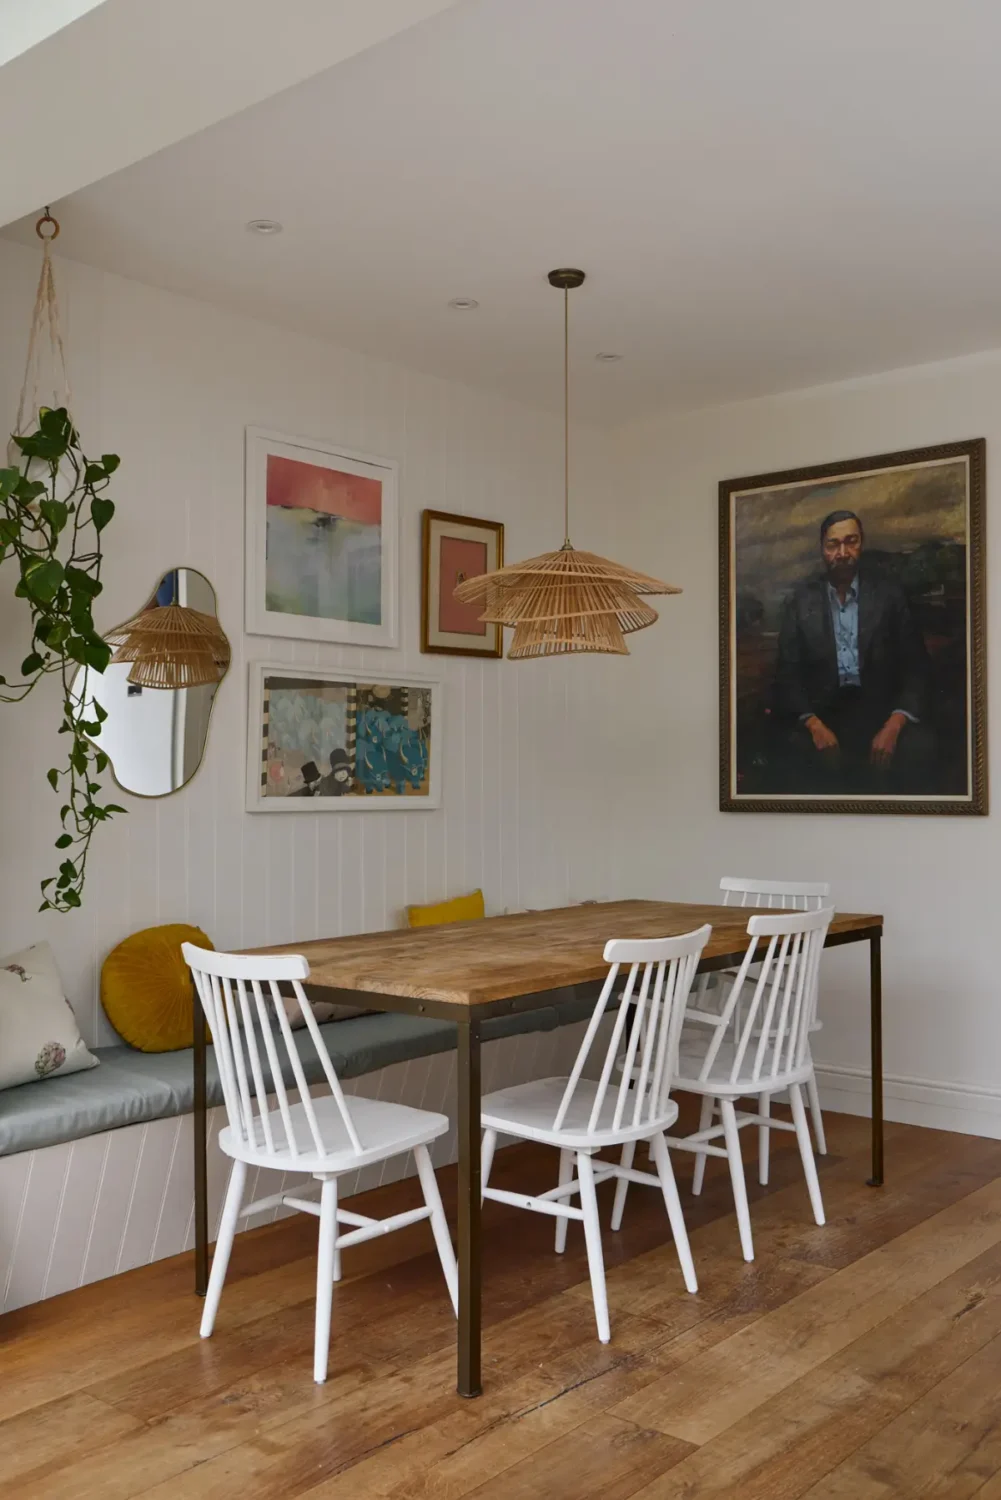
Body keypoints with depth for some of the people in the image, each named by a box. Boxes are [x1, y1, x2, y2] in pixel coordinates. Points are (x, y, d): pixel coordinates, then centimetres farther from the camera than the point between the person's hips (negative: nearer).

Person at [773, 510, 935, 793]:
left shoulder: (889, 594, 3)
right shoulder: (800, 599, 5)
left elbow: (915, 667, 1)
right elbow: (788, 672, 2)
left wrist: (894, 725, -16)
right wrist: (813, 724, -16)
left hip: (880, 707, 0)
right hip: (821, 708, 0)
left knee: (917, 748, -29)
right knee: (801, 751, -32)